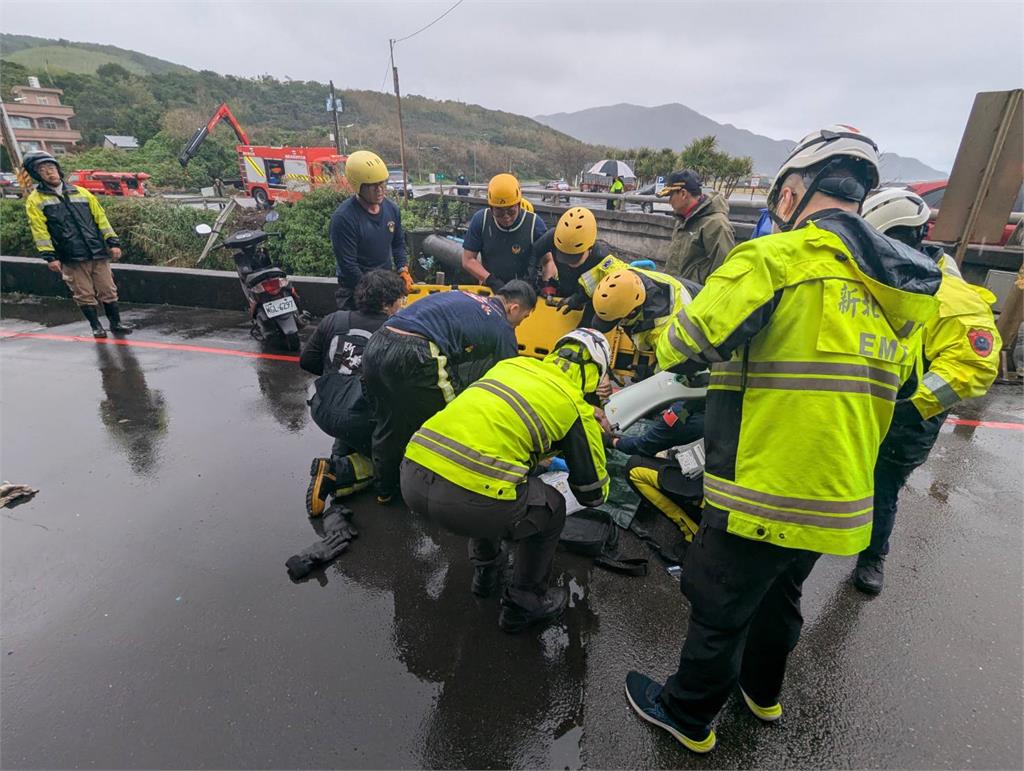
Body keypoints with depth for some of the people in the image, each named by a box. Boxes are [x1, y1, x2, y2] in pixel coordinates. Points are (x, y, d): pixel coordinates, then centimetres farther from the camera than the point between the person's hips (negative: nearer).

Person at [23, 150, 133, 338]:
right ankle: (96, 326, 13)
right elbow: (40, 231, -3)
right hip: (71, 258, -2)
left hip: (98, 253, 2)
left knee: (108, 291, 6)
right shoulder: (35, 200, 3)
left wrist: (113, 242, 2)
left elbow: (101, 218, 11)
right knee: (85, 296, 1)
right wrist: (49, 256, -11)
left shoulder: (81, 192, 11)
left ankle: (116, 323, 18)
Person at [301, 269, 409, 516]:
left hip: (322, 412, 6)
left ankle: (342, 449, 21)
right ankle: (335, 473, -7)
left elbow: (307, 361, 8)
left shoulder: (334, 320, 2)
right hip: (359, 421, -6)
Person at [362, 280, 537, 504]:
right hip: (413, 357, -8)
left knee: (388, 424, 27)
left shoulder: (462, 297, 28)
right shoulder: (502, 328, 10)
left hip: (375, 345, 8)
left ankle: (385, 489, 44)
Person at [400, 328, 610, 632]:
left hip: (411, 478, 6)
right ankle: (524, 605, 34)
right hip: (468, 501, -6)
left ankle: (484, 570, 46)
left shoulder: (512, 363, 21)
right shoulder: (576, 407, 6)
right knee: (550, 508, 22)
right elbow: (593, 492, 18)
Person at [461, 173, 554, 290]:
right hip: (489, 290, 1)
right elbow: (468, 260, 4)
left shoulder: (535, 224, -2)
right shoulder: (480, 220, 0)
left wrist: (545, 285, -13)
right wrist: (491, 281, -8)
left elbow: (548, 261, 5)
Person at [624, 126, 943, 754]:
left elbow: (682, 348, -21)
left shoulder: (778, 258, -18)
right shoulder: (898, 285, 7)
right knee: (780, 597, 29)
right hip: (842, 499, 8)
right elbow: (890, 385, 18)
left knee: (719, 610, 14)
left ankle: (688, 716, 38)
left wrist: (671, 343, 3)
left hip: (763, 495, -7)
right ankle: (763, 691, 54)